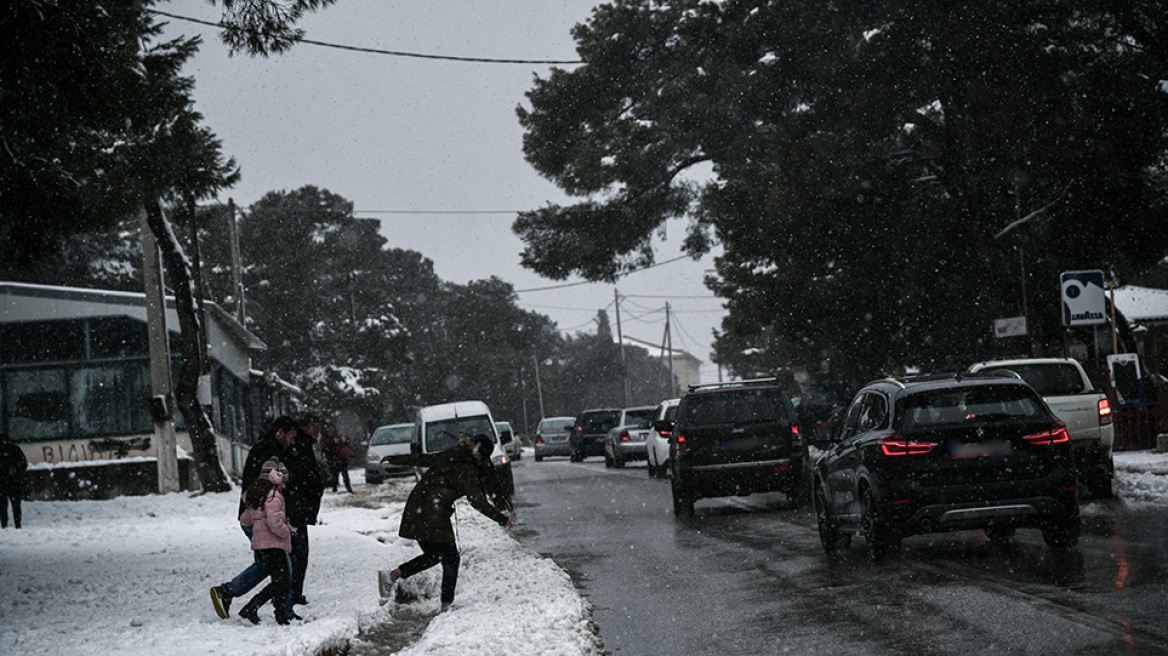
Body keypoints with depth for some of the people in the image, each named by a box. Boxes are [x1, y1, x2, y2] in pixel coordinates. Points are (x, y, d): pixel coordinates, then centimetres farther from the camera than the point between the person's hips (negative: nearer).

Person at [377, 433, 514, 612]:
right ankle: (446, 605, -1)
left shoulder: (448, 456, 13)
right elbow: (476, 500, -14)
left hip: (416, 508, 8)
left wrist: (393, 459, 37)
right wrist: (501, 519, -8)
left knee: (433, 555, 18)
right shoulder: (467, 470, -9)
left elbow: (421, 459, 24)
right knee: (450, 558, 2)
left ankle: (392, 575, 5)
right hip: (434, 515, -8)